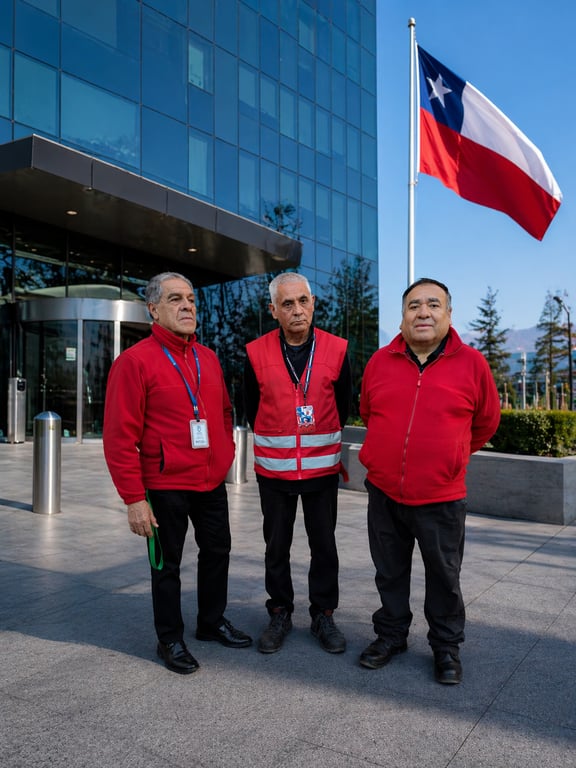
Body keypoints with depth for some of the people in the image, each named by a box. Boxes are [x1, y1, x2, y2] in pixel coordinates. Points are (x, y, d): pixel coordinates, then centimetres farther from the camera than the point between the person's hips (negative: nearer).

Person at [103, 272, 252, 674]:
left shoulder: (209, 358, 6)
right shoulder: (135, 361, -13)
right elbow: (120, 437, -16)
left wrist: (226, 454, 10)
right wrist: (134, 498, -17)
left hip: (212, 483, 6)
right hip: (165, 486, -6)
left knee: (217, 552, 18)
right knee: (167, 564, 9)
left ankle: (212, 622, 38)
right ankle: (170, 638, 28)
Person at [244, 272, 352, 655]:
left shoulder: (336, 350, -6)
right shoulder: (257, 353, -6)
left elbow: (343, 406, 6)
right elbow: (252, 408, 6)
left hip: (323, 467, 0)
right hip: (274, 468, 0)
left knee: (324, 544, 10)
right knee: (277, 545, 12)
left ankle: (324, 615, 27)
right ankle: (280, 614, 29)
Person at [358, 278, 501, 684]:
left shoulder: (472, 364, -7)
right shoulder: (380, 362, -1)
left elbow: (486, 422, 8)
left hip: (441, 497, -2)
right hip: (384, 493, 2)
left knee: (444, 577, 13)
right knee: (390, 573, 17)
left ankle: (447, 646, 33)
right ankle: (391, 635, 37)